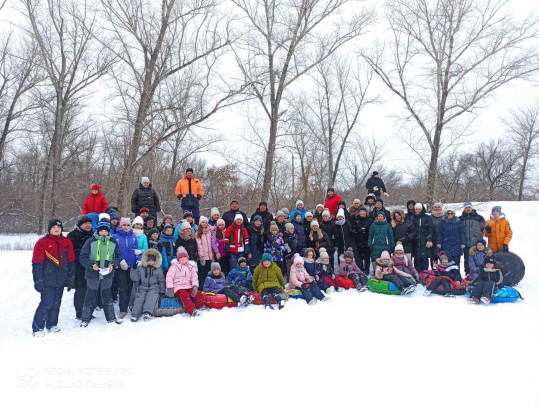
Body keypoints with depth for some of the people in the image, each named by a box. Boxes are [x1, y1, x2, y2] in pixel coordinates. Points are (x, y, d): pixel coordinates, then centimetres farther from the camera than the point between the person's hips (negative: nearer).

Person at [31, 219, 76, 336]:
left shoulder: (67, 242, 9)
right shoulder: (42, 242, -3)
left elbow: (71, 262, 12)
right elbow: (37, 264, -5)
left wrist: (71, 278, 9)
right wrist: (38, 281, -9)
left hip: (60, 280, 4)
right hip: (48, 281, -4)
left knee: (56, 303, 11)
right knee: (47, 303, -8)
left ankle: (52, 325, 26)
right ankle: (37, 328, 3)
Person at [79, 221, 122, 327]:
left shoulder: (113, 242, 5)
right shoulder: (90, 242, -4)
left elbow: (118, 257, 11)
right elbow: (83, 257, -4)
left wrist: (113, 265, -7)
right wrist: (92, 264, -19)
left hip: (107, 275, 2)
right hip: (92, 275, -2)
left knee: (107, 297, 13)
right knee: (90, 297, 7)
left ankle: (111, 318, 24)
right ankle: (85, 319, 20)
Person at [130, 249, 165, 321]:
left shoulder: (158, 270, 14)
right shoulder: (140, 269, 13)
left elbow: (161, 281, 14)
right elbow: (136, 280, 14)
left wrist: (162, 292, 9)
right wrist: (136, 289, 4)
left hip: (153, 288, -1)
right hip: (142, 288, 1)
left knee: (151, 298, -30)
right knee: (139, 298, -24)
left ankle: (147, 313, -47)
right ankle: (134, 315, -31)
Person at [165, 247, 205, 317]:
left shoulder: (191, 267, 16)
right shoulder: (174, 266, 3)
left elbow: (194, 278, 8)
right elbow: (169, 277, -5)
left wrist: (195, 287, -10)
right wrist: (169, 289, -15)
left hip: (188, 287, 4)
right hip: (178, 288, -4)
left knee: (199, 294, -20)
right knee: (185, 295, -35)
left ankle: (198, 307, -7)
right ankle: (192, 311, -40)